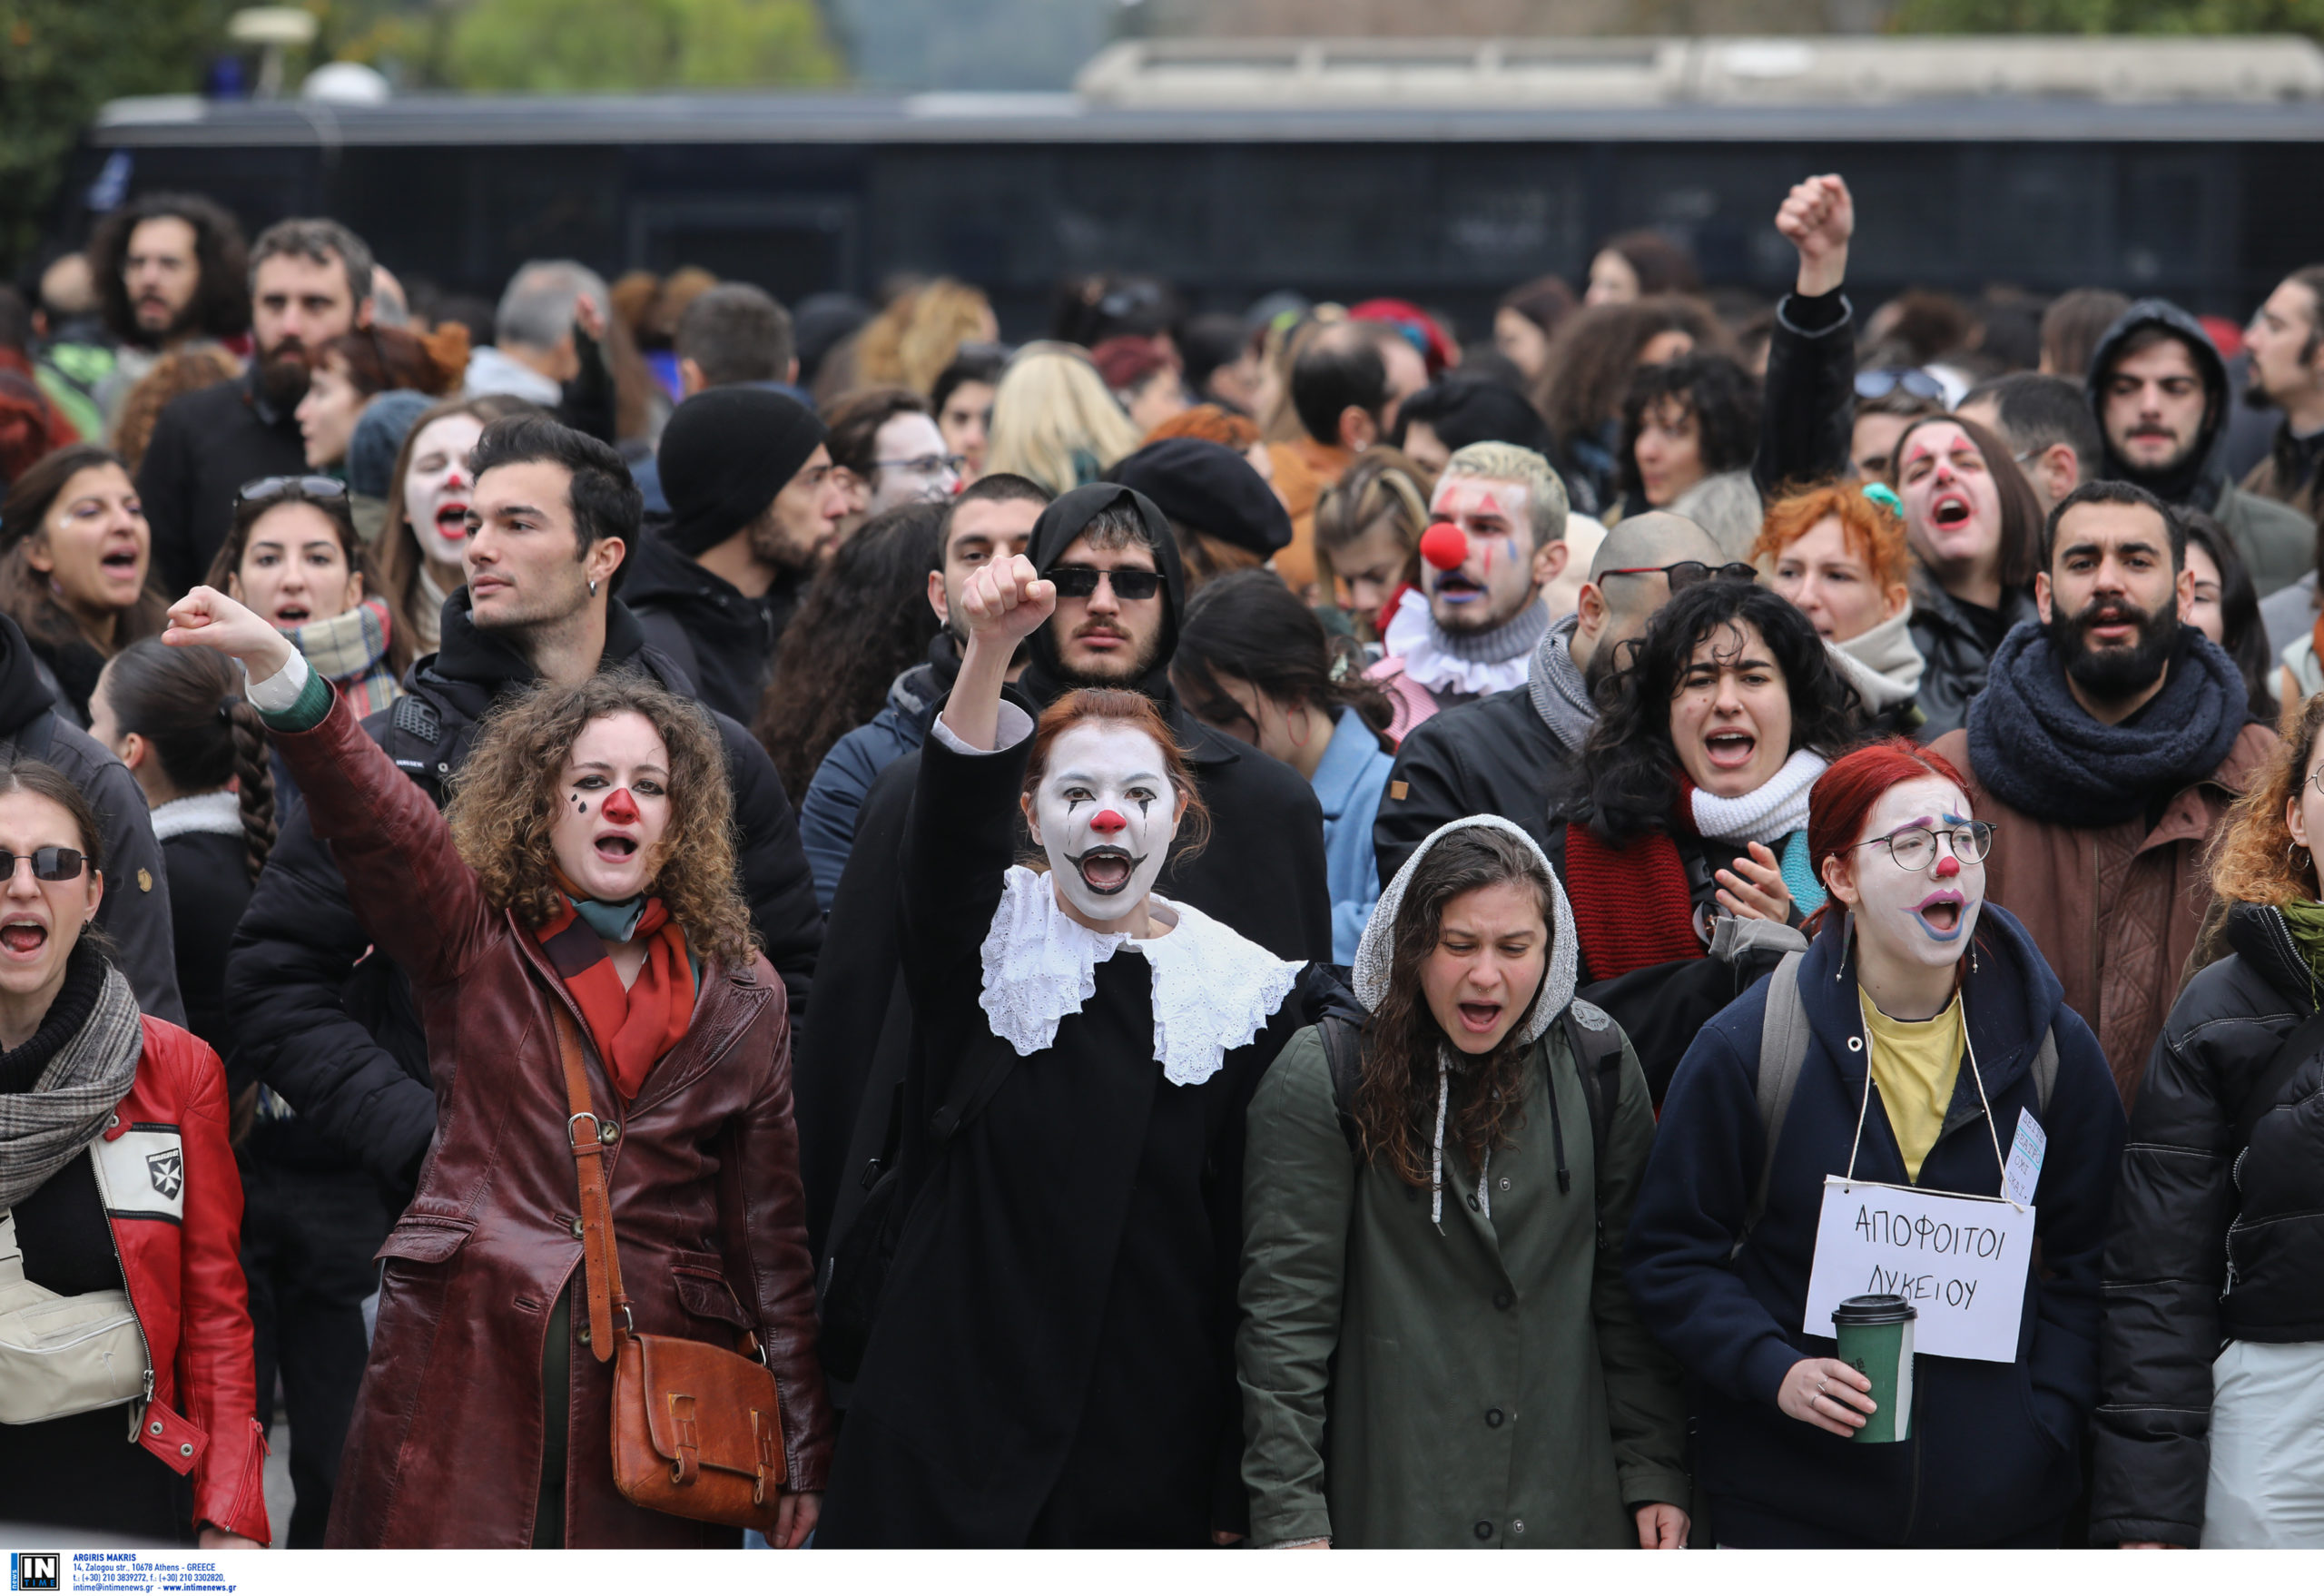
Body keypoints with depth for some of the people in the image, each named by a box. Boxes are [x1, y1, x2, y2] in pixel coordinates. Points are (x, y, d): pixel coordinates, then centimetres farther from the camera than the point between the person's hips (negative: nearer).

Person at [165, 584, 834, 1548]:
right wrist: (277, 670, -32)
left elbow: (773, 1235, 11)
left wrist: (804, 1458, 8)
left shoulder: (741, 999, 12)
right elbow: (376, 816, -13)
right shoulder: (476, 944, 7)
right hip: (467, 1369, -1)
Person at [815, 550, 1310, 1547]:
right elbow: (951, 826, -19)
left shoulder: (1243, 993, 5)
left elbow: (1254, 1247, 4)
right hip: (953, 1438, -1)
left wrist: (1243, 1492, 2)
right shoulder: (984, 950, 4)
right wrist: (991, 650, -37)